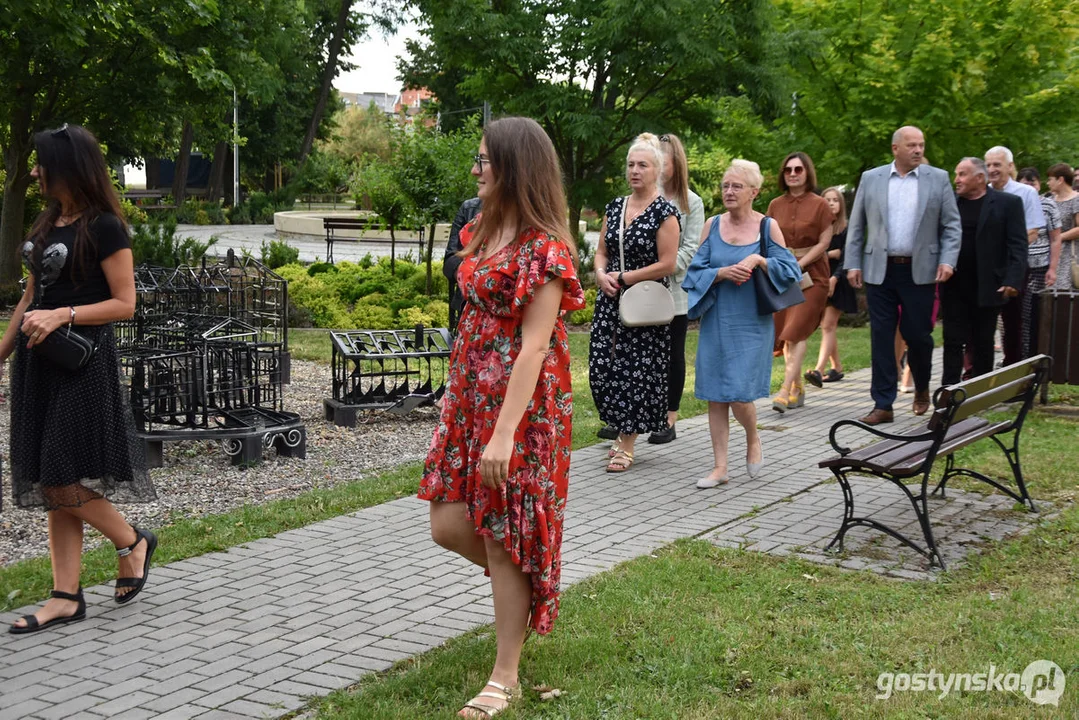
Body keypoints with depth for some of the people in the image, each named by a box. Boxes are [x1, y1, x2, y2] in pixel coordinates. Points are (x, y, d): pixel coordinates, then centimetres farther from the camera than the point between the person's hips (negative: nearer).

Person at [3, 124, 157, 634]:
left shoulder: (103, 228, -9)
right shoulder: (47, 224, 14)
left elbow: (125, 304, -10)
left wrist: (62, 315, -20)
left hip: (82, 362, -8)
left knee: (62, 481, -9)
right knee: (51, 486, 6)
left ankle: (133, 543, 16)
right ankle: (66, 597, 10)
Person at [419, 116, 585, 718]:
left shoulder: (544, 247, -17)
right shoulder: (485, 232, 9)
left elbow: (534, 346, -22)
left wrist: (505, 433, -25)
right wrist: (459, 398, 18)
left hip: (522, 404, -8)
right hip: (470, 397, 8)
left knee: (504, 538, 1)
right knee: (450, 525, 9)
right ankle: (526, 585, 36)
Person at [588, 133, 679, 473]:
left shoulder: (665, 211, -8)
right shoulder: (615, 207, 11)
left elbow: (667, 264, -13)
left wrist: (624, 278, -13)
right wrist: (601, 274, -6)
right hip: (611, 301, 6)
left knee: (635, 369, -2)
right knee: (602, 369, 2)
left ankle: (627, 446, 7)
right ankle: (623, 431, 21)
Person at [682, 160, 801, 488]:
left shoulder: (768, 226, 0)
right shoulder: (712, 225, 5)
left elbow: (790, 270, -2)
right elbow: (695, 270, 3)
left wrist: (759, 260, -17)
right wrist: (722, 273, -15)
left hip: (751, 323, -3)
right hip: (716, 322, 3)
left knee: (739, 393, -9)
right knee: (715, 395, 2)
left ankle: (753, 440, 22)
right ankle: (720, 467, 11)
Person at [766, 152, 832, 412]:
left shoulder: (819, 204, -3)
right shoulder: (776, 205, 9)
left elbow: (824, 243, -6)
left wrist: (799, 265, -15)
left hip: (811, 273, -4)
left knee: (797, 331, -13)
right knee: (787, 333, 5)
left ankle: (786, 391, -20)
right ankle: (798, 389, 16)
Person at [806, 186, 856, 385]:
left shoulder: (846, 230, -1)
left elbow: (845, 258, -9)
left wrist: (834, 278, -21)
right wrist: (829, 254, -11)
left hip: (837, 283, -4)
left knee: (828, 326, -12)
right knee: (826, 327, 7)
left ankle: (819, 370, -24)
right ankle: (837, 368, 19)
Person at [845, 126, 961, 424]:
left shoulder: (938, 179, 3)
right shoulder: (870, 178, 5)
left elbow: (951, 225, 3)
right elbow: (856, 225, 7)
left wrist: (947, 260, -9)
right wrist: (852, 264, 1)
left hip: (919, 271, -1)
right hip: (879, 270, 1)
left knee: (918, 334, 3)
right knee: (881, 337, 1)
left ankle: (922, 389, 30)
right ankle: (883, 405, 5)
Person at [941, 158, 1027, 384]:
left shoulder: (1008, 203, 0)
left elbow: (1018, 245, -5)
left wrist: (1013, 280, -14)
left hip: (987, 287, -2)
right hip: (954, 287, 2)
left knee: (983, 344, 8)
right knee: (953, 341, 2)